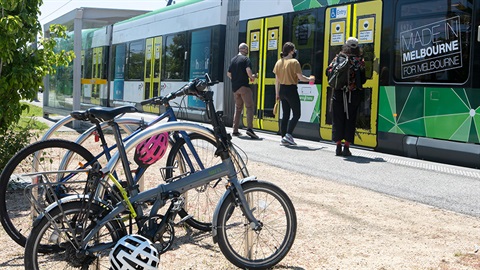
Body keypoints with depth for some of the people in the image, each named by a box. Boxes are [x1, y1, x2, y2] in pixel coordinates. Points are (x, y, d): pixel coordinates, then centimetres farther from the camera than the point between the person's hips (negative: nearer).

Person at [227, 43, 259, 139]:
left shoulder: (233, 59, 15)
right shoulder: (246, 59, -7)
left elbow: (228, 74, 18)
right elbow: (248, 71, -21)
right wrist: (252, 77, -2)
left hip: (235, 87, 7)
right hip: (244, 86, -7)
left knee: (238, 108, 14)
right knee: (249, 107, -8)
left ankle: (235, 130, 13)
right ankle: (249, 128, -23)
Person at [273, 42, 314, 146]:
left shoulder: (279, 62, 7)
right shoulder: (294, 62, -11)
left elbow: (277, 79, 10)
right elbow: (300, 77, -13)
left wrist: (277, 93, 16)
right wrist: (310, 79, 6)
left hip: (282, 89, 7)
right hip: (291, 90, -7)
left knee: (285, 115, 12)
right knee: (296, 114, 1)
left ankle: (283, 138, 11)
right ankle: (288, 135, -12)